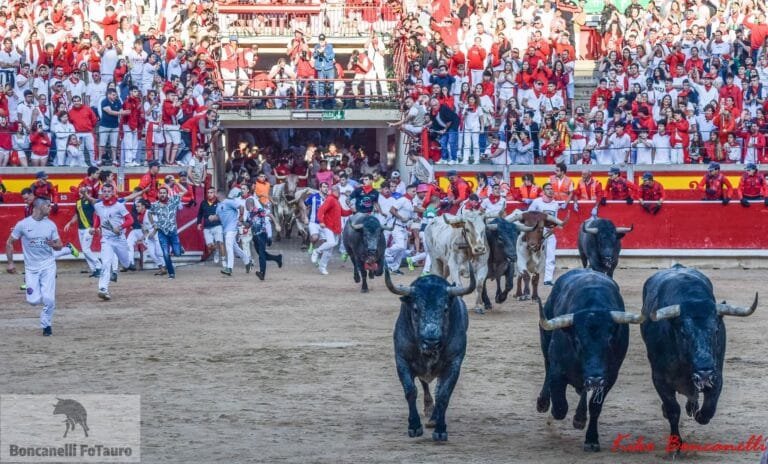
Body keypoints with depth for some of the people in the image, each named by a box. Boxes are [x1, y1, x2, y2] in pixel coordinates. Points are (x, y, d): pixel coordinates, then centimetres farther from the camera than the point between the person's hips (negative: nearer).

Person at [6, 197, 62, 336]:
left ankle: (46, 325, 11)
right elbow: (9, 243, 2)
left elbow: (60, 245, 8)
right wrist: (10, 262, -3)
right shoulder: (22, 224, -6)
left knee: (48, 298, -11)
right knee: (34, 300, -7)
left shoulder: (51, 225, 2)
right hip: (31, 267, -1)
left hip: (48, 265, 1)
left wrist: (54, 245, -15)